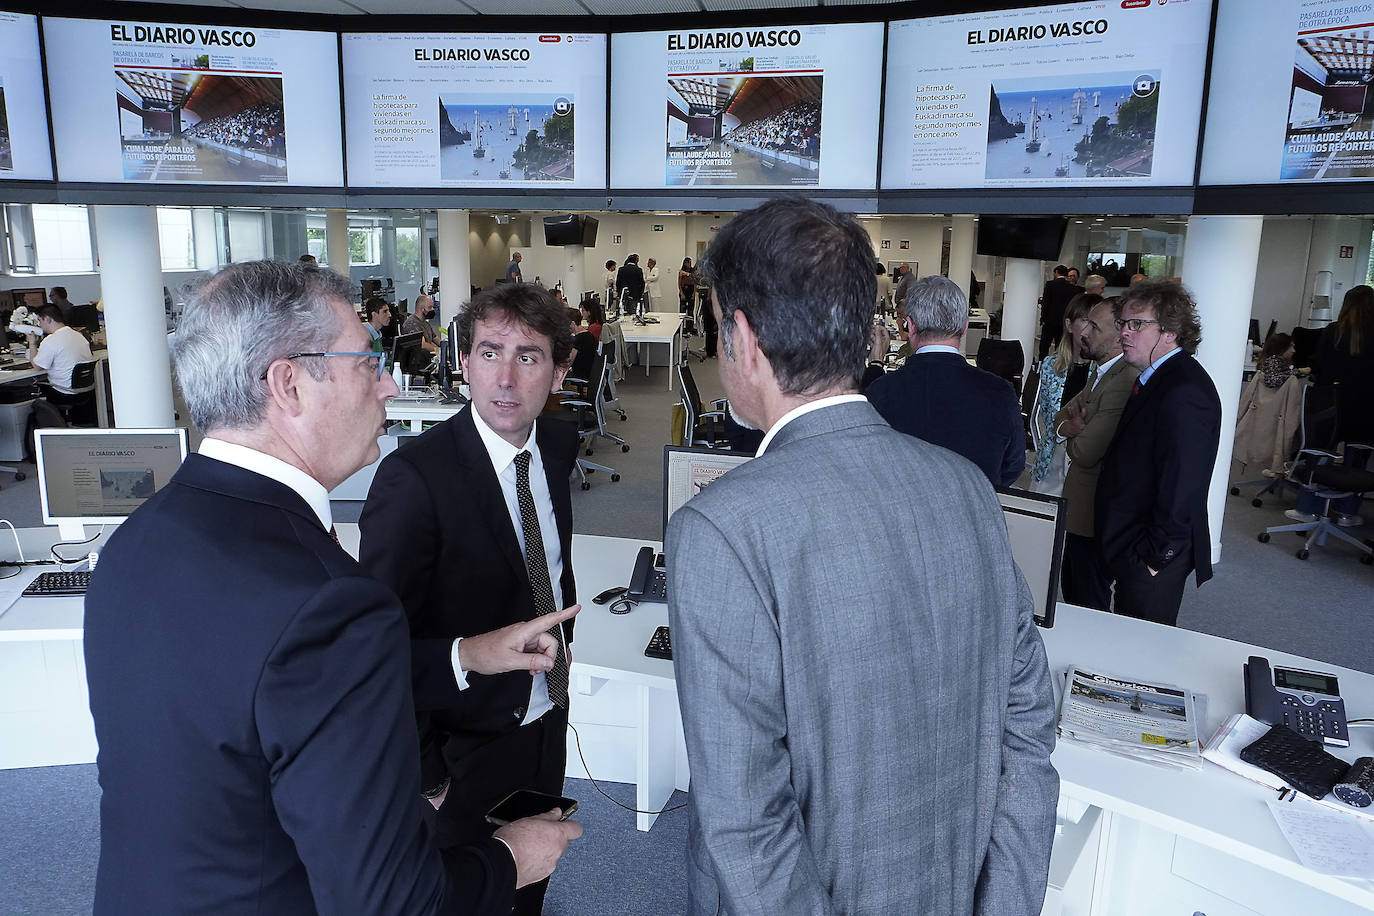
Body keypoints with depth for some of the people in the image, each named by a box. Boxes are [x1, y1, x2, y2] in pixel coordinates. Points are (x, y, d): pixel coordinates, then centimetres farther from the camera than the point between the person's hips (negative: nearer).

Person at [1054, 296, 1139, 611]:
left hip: (1095, 512, -10)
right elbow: (1063, 414, 14)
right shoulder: (1101, 372, 8)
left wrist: (1070, 430, -3)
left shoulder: (1122, 384, -26)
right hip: (1080, 505, 10)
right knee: (1071, 589, 23)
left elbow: (1084, 453, -25)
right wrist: (1068, 427, -10)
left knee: (1089, 602, 5)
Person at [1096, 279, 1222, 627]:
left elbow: (1181, 489, -25)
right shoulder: (1157, 379, 11)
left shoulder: (1185, 392, -23)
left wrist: (1156, 556, -19)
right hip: (1132, 549, 10)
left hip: (1152, 562, -10)